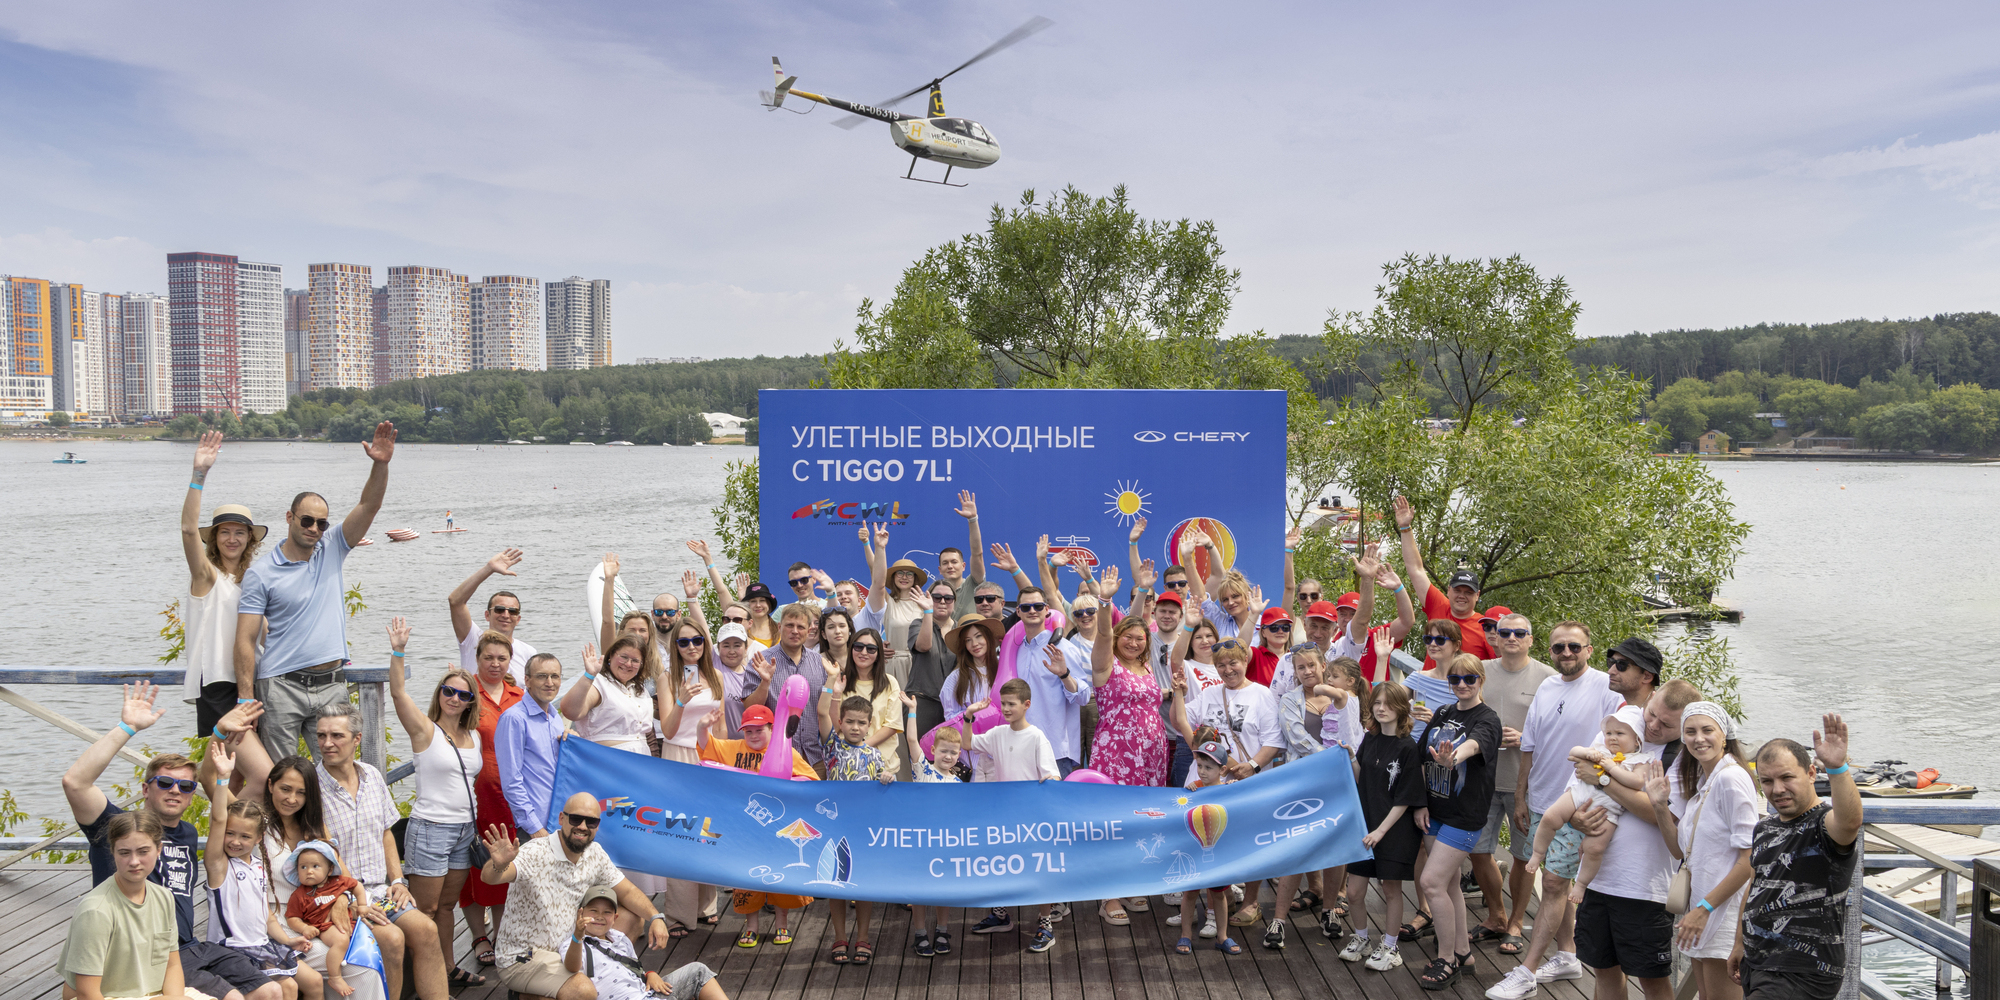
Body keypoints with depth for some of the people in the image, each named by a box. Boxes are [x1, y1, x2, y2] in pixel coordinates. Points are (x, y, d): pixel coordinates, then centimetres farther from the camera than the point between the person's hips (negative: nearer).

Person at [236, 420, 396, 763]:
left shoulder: (332, 551, 8)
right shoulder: (261, 573, -2)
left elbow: (369, 505, -4)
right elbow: (245, 641, -4)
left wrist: (381, 464, -21)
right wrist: (246, 699, -11)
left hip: (331, 685, 3)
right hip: (281, 686, -3)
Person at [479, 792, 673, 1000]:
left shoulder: (595, 853, -2)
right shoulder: (536, 853, -23)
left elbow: (627, 891, 7)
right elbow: (489, 877, -40)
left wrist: (656, 918, -10)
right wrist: (498, 865, -64)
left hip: (566, 947, 7)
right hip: (523, 958, -7)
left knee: (634, 917, 3)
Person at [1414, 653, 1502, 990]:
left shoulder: (1487, 719, -12)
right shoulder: (1441, 714, 8)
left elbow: (1474, 743, -34)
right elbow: (1422, 753, 13)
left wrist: (1453, 758, -56)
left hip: (1465, 814, -7)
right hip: (1436, 810, 7)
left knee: (1432, 882, -11)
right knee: (1448, 883, 14)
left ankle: (1446, 960, 4)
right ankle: (1463, 952, 28)